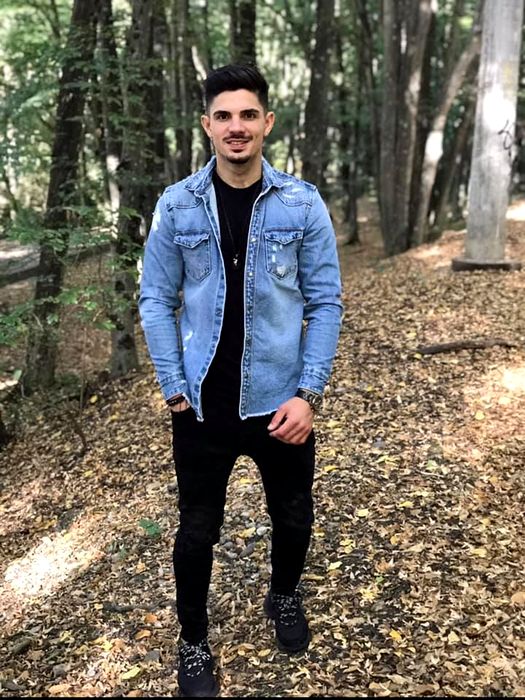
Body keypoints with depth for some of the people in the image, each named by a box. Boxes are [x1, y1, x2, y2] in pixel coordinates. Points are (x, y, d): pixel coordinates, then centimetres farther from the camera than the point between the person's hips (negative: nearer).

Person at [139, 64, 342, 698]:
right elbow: (156, 301, 0)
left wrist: (308, 393, -11)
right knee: (197, 532, 12)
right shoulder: (177, 206, -3)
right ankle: (193, 644, 36)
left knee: (293, 518, 18)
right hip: (202, 406, 0)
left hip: (280, 401, 1)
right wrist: (175, 390, -6)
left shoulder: (302, 204, -5)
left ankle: (284, 598, 50)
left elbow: (324, 302, -4)